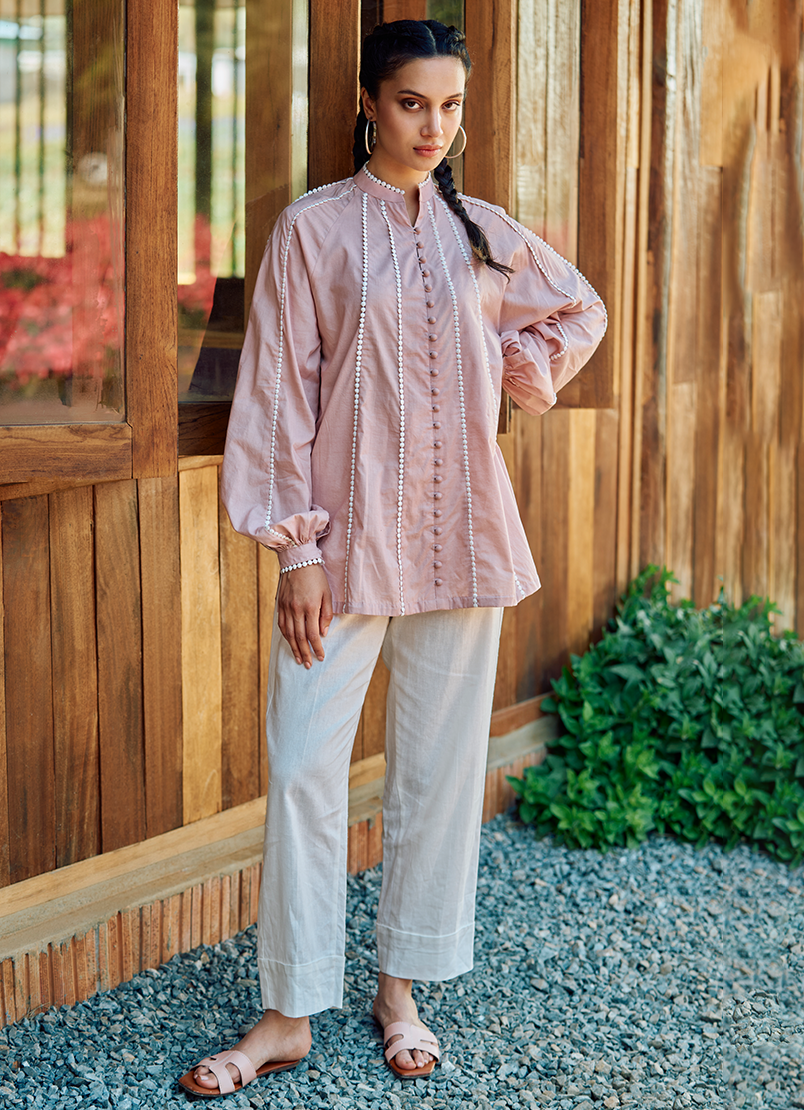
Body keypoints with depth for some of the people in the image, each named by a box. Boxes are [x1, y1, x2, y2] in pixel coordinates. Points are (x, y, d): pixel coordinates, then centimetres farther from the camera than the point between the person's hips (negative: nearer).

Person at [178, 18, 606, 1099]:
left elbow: (580, 310, 26)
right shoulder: (314, 229, -2)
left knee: (440, 765, 7)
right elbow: (283, 389, -4)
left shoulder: (485, 235, 8)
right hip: (349, 531, -3)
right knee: (304, 766, -6)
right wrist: (297, 544, -10)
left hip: (461, 534, 3)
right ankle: (289, 1014, 5)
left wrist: (514, 372, 8)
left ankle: (402, 990, 21)